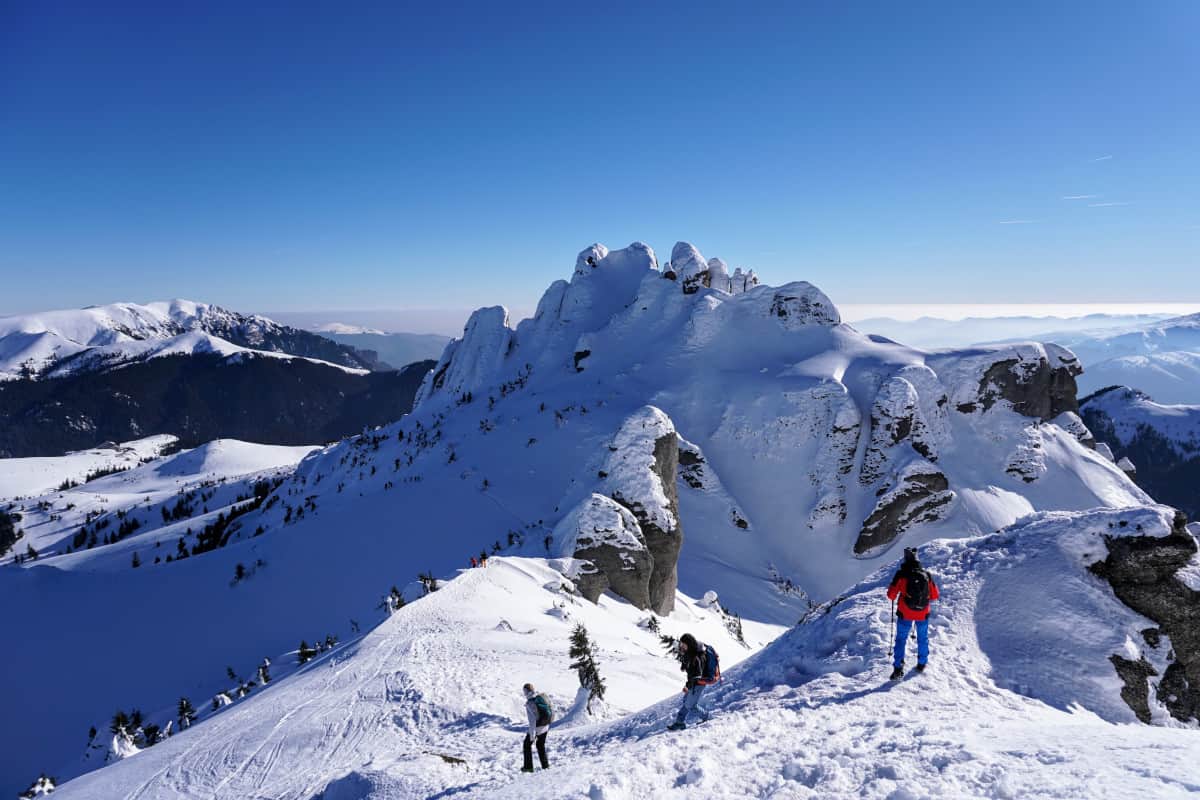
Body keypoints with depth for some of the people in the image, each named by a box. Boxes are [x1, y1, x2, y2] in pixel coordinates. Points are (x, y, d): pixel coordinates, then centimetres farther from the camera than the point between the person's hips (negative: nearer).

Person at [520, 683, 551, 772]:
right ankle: (545, 765, 27)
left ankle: (528, 767, 20)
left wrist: (532, 734, -21)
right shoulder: (542, 697, -1)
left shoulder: (530, 703, -23)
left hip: (537, 727, -7)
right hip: (546, 726, 7)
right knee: (541, 745, 26)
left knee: (527, 744, 16)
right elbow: (549, 710, 9)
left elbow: (532, 719, -26)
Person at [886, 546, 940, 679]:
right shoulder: (927, 574, -6)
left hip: (905, 614, -2)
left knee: (901, 639, 7)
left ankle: (898, 668, -1)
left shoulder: (901, 574, -14)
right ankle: (922, 664, 34)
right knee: (923, 638, 22)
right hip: (923, 614, 2)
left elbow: (891, 595, -11)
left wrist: (891, 587, 10)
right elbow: (935, 595, 3)